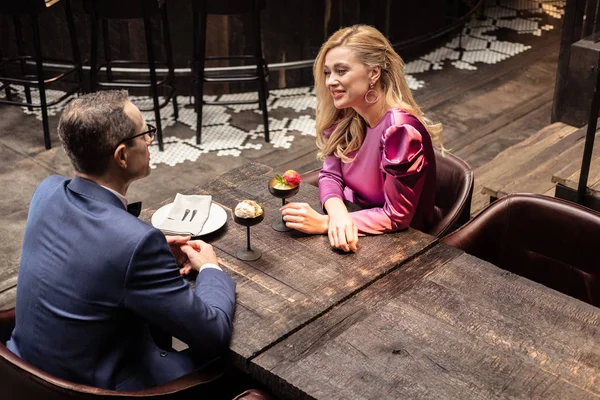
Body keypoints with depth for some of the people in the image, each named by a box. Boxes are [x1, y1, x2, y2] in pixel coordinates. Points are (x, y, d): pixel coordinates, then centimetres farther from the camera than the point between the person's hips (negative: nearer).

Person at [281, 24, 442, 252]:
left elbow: (396, 217, -23)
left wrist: (325, 223, -27)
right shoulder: (344, 115, -7)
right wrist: (337, 214, -24)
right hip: (355, 223, 6)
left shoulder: (400, 129, -27)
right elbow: (330, 174, -3)